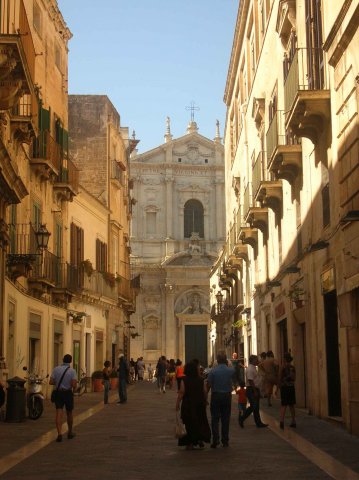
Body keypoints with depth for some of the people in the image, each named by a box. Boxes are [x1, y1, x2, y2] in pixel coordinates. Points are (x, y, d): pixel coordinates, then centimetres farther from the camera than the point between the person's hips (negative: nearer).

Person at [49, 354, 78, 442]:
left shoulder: (56, 369, -4)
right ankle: (70, 433, 32)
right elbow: (74, 385, -18)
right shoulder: (72, 371, -10)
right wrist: (73, 385, 5)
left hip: (58, 393, 1)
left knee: (59, 413, -4)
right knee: (69, 413, 16)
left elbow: (51, 382, -7)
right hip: (68, 393, 0)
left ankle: (59, 434, -19)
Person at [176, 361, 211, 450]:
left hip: (188, 405, -3)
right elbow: (205, 392, 1)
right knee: (200, 422, 17)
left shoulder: (184, 380, -11)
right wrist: (205, 402, 14)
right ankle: (200, 439, 8)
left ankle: (190, 443, 9)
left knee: (189, 423, 6)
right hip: (199, 405, 3)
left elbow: (181, 392, -15)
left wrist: (177, 403, -11)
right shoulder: (201, 380, -2)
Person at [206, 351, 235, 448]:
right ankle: (225, 441, 12)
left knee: (215, 419, 3)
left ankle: (215, 439, -6)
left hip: (216, 396, -2)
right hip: (227, 396, 2)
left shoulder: (213, 371, -11)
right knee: (226, 419, 9)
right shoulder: (231, 370, -5)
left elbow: (208, 385, -8)